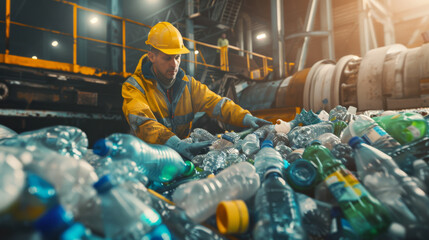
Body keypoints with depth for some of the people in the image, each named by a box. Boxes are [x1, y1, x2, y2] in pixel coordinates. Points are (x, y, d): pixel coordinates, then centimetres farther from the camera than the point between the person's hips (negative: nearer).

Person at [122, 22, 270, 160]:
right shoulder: (134, 86, -8)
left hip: (182, 151, 4)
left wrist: (245, 117, -18)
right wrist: (177, 144, -41)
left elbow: (215, 103, 0)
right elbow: (142, 123, -25)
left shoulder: (188, 83, 7)